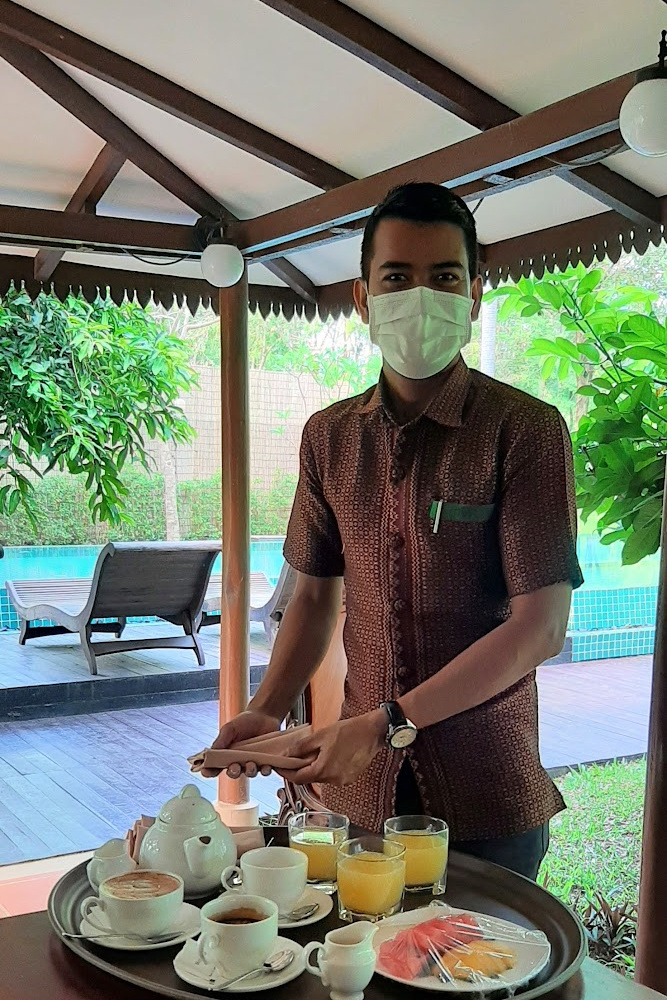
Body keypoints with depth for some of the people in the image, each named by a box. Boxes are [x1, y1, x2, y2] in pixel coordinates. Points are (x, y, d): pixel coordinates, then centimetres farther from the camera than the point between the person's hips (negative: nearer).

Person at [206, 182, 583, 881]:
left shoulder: (527, 429, -12)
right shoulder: (328, 436, 4)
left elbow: (540, 627, -16)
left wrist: (387, 725, -22)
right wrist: (266, 711, -4)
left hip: (488, 796, -3)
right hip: (358, 789, 4)